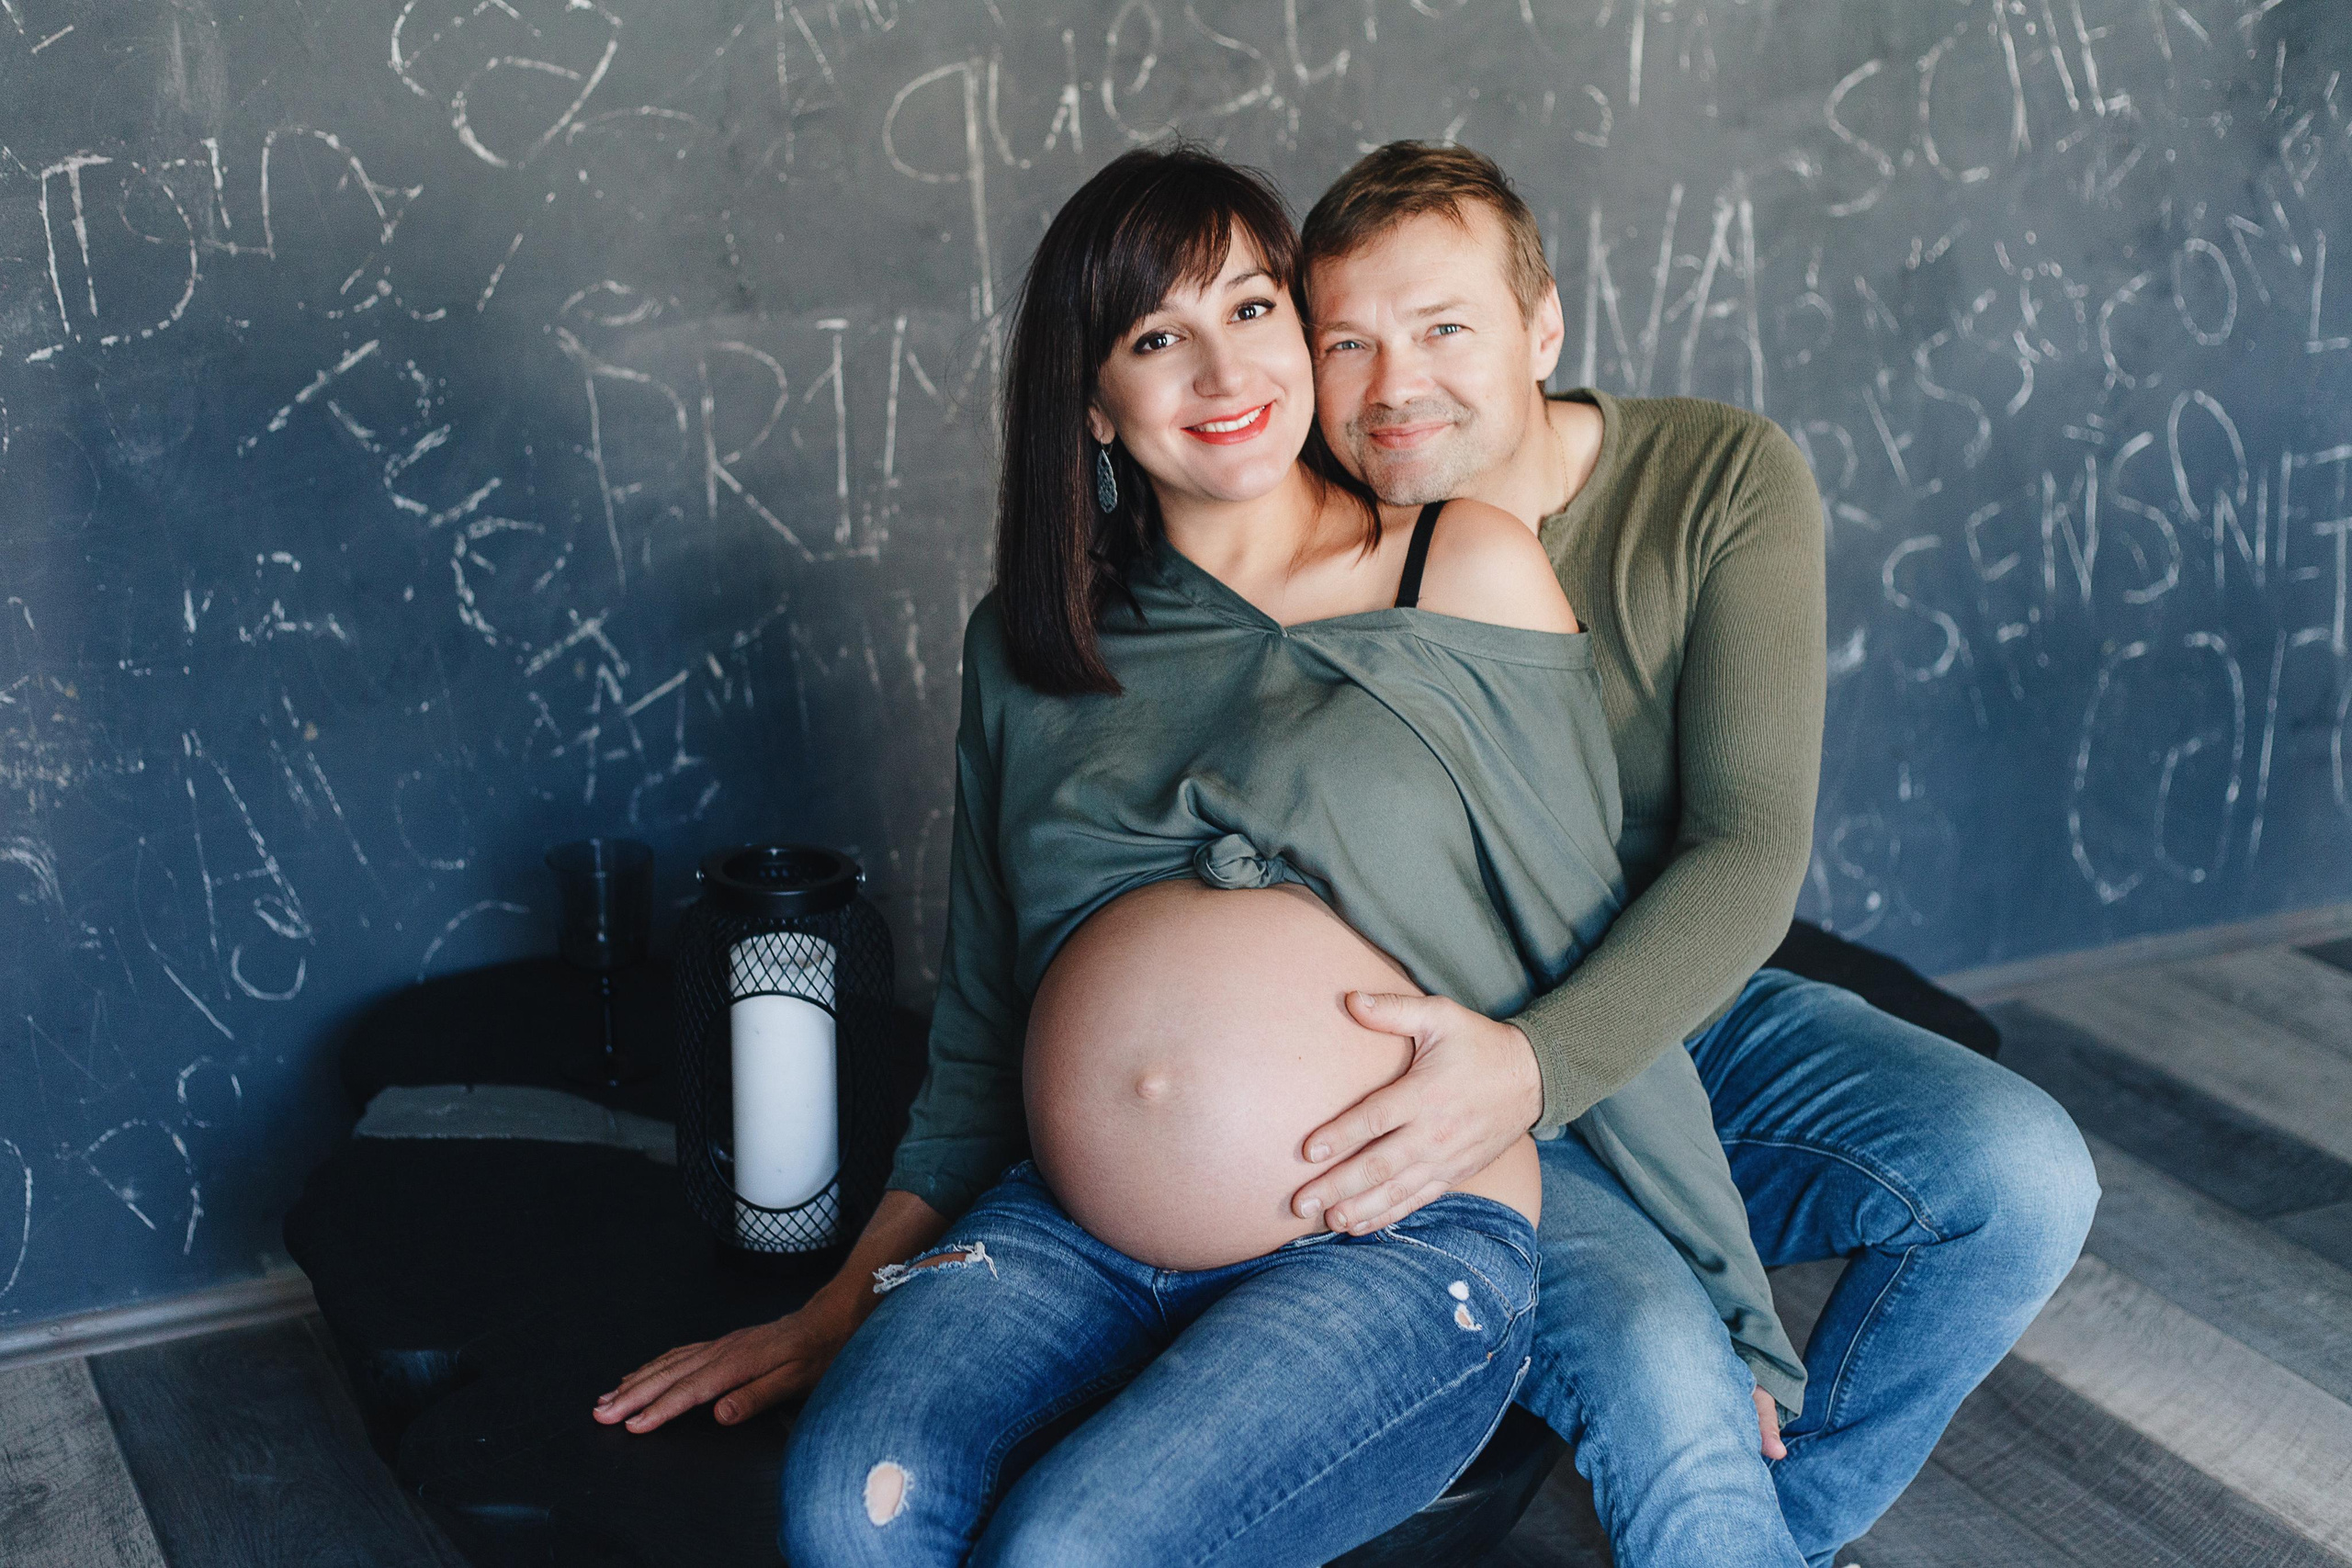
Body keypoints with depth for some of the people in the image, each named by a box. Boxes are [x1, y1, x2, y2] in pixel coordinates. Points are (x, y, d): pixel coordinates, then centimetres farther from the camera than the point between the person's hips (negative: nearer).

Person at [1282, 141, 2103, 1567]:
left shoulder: (1726, 479, -8)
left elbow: (1752, 854, -17)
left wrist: (1539, 1064, -34)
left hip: (1687, 1014, 3)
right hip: (1443, 1089, -3)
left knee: (2023, 1174, -20)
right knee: (1658, 1370, -31)